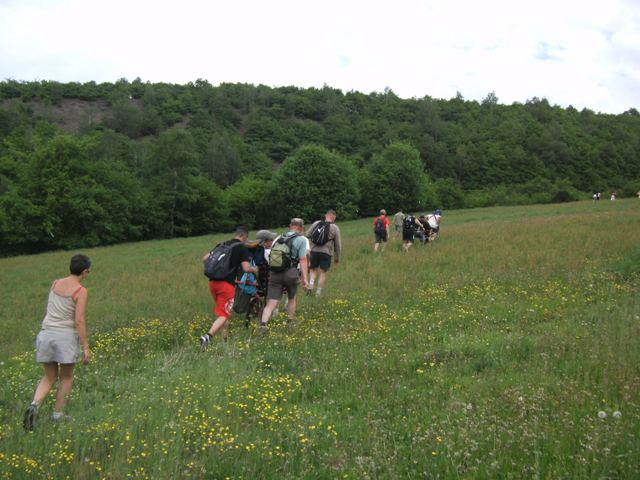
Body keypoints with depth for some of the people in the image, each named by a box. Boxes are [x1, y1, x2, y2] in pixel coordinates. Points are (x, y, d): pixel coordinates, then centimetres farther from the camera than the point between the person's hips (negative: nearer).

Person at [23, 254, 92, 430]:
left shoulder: (55, 283, 8)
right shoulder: (81, 291, -11)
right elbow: (79, 321, -16)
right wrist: (86, 348, -13)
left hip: (46, 335, 5)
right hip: (66, 337, -5)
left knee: (49, 378, 17)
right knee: (66, 378, 16)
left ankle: (34, 406, -8)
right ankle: (57, 416, 19)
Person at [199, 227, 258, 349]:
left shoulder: (222, 244, 16)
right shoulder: (242, 248, -1)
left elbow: (204, 259, 15)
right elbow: (246, 268, -10)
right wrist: (254, 269, 11)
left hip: (213, 282, 7)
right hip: (226, 284, -7)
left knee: (223, 310, 22)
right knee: (224, 314, -3)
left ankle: (225, 340, 27)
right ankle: (208, 336, -24)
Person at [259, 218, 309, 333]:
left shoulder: (278, 238, 18)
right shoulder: (301, 239, 2)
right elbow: (303, 260, -7)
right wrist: (305, 278, -9)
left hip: (274, 273, 3)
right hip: (291, 274, -3)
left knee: (271, 303, 1)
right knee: (291, 299, 23)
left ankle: (263, 324, -19)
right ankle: (290, 323, 34)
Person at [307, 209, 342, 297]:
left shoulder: (316, 223, 6)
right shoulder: (335, 228, 2)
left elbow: (307, 235, 6)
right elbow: (338, 245, 6)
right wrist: (337, 258, 15)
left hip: (314, 251, 2)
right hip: (326, 253, -2)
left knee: (314, 269, 17)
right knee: (323, 273, 5)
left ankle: (311, 285, -5)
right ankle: (318, 293, 5)